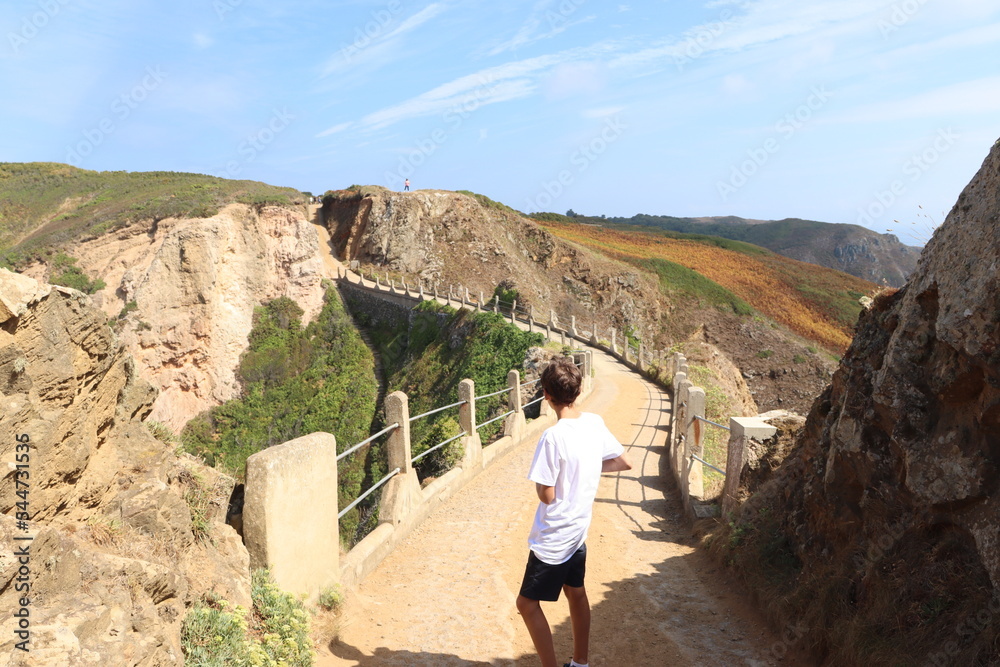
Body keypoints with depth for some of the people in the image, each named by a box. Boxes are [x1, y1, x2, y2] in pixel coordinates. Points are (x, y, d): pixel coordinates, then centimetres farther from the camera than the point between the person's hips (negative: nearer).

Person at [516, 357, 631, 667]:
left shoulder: (553, 436, -27)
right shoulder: (595, 423, -6)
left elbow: (547, 495, -22)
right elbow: (624, 462, 7)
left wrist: (540, 477, -3)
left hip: (553, 539, -8)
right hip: (578, 531, 8)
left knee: (527, 603, 7)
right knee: (576, 594, 24)